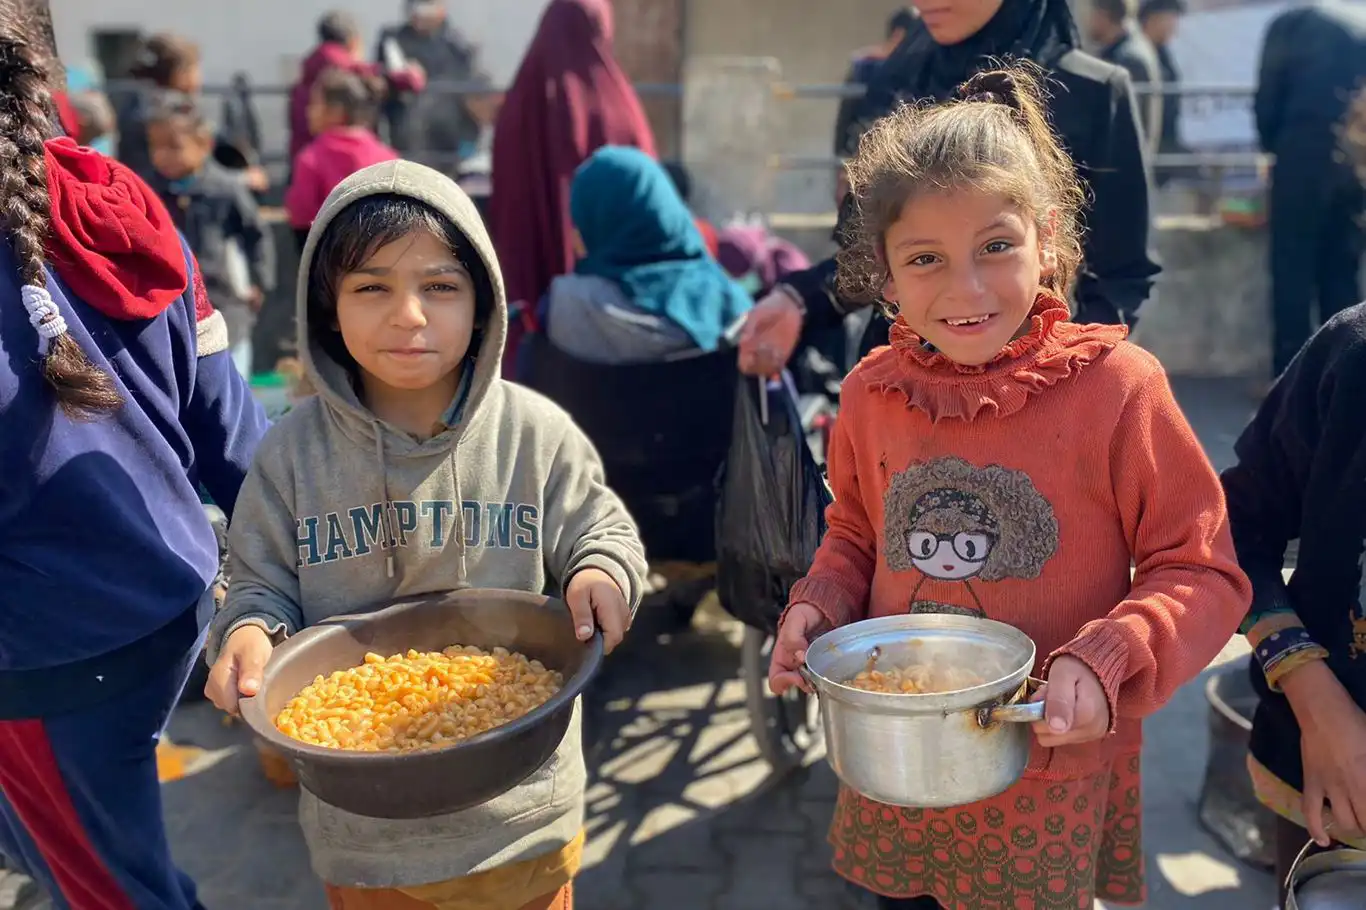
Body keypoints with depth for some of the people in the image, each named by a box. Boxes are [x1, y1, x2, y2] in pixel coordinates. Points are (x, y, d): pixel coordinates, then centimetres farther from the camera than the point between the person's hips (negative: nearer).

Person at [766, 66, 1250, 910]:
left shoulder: (1115, 386, -15)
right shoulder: (872, 395, -3)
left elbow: (1203, 571, -9)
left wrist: (1105, 662, -24)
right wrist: (818, 605, -6)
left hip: (1052, 778, -3)